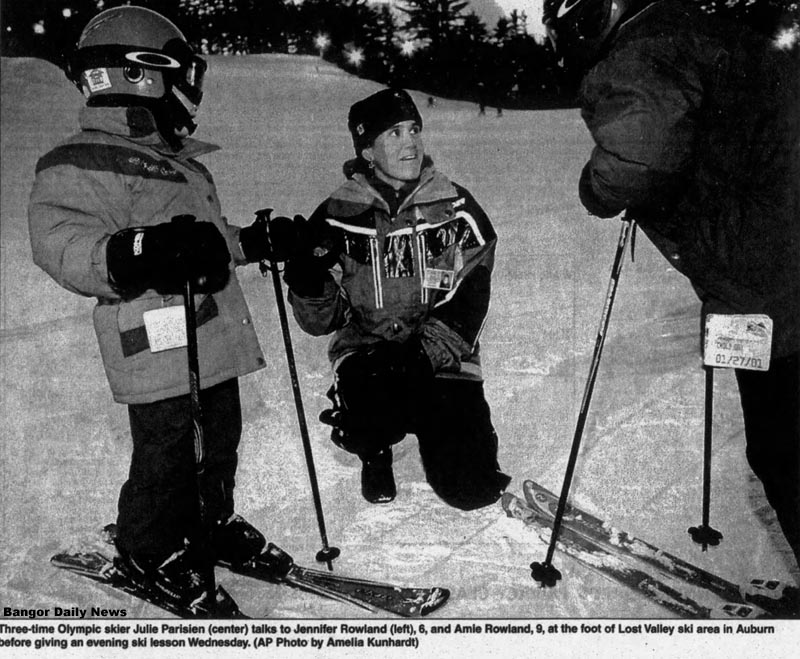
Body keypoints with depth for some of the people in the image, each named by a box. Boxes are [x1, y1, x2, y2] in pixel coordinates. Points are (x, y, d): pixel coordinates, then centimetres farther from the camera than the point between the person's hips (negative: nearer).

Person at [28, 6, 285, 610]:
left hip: (215, 339, 9)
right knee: (167, 457, 2)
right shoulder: (81, 163, -12)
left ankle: (210, 522, 40)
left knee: (219, 443, 18)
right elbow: (61, 241, -27)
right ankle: (148, 551, 25)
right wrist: (132, 255, -43)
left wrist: (256, 240, 31)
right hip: (160, 352, -9)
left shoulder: (178, 159, 20)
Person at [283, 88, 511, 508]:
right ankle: (375, 452, 7)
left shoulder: (455, 208, 1)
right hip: (367, 351, 0)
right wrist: (308, 284, -21)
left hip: (441, 356, 1)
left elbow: (470, 295, -5)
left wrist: (428, 351, -20)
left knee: (472, 489, -9)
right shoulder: (338, 217, 0)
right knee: (371, 422, -34)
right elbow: (322, 320, 1)